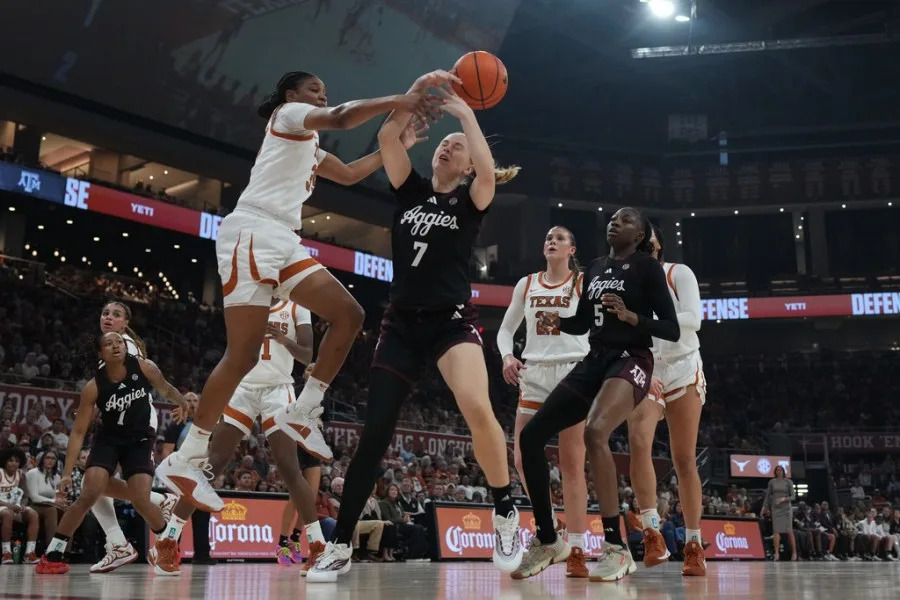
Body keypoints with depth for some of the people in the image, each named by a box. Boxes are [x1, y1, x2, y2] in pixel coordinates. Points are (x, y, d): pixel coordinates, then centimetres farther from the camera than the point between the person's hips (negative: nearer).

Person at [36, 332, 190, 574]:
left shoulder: (144, 368, -18)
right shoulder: (94, 387, -19)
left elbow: (166, 391, 4)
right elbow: (78, 431, -14)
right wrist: (67, 472, -19)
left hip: (139, 440, 0)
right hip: (108, 440, 0)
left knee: (141, 502, -12)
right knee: (88, 496, -16)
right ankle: (51, 554, -5)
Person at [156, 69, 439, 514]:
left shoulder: (309, 147, 30)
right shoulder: (287, 114, 4)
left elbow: (350, 174, 38)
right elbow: (340, 118, -14)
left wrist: (395, 146, 32)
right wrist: (397, 101, -13)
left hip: (283, 241, 10)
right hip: (252, 233, -9)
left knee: (349, 315, 1)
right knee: (243, 355, -14)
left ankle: (302, 411, 5)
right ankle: (184, 460, -7)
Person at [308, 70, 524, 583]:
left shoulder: (471, 199, 4)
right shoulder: (411, 189, 13)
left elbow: (489, 173, -18)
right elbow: (388, 136, 0)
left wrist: (465, 112, -10)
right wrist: (419, 91, -6)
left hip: (453, 319, -3)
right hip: (402, 322, 3)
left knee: (477, 408, -29)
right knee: (375, 430, -1)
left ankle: (506, 514, -6)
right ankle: (341, 546, 7)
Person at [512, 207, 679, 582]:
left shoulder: (647, 266, -3)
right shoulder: (595, 267, 16)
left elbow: (672, 331, -8)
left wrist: (630, 315, -23)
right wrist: (557, 322, 1)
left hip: (631, 361, -7)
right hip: (594, 362, 7)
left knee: (595, 432, -35)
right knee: (531, 436, -3)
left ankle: (617, 549, -27)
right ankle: (548, 542, 11)